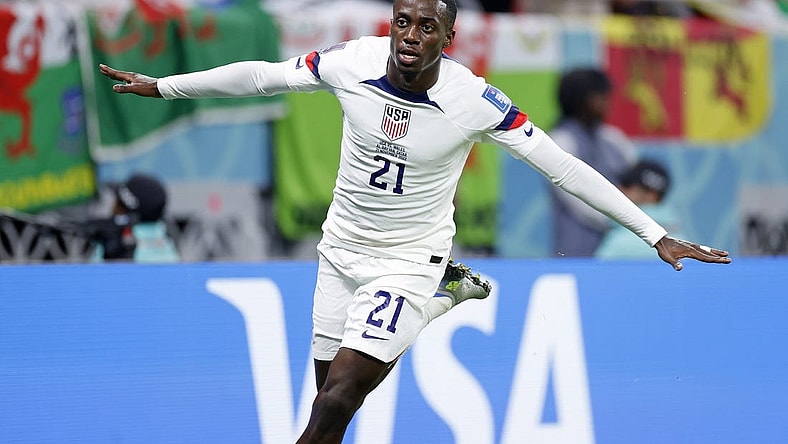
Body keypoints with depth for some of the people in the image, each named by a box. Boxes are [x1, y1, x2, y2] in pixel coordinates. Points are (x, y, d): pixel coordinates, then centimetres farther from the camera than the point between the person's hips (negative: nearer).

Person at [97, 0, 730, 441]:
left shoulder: (475, 101, -20)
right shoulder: (352, 63, -13)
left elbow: (564, 168, -16)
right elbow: (261, 76, 2)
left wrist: (656, 235, -18)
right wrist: (161, 85, 8)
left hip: (408, 261, -4)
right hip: (341, 247, 4)